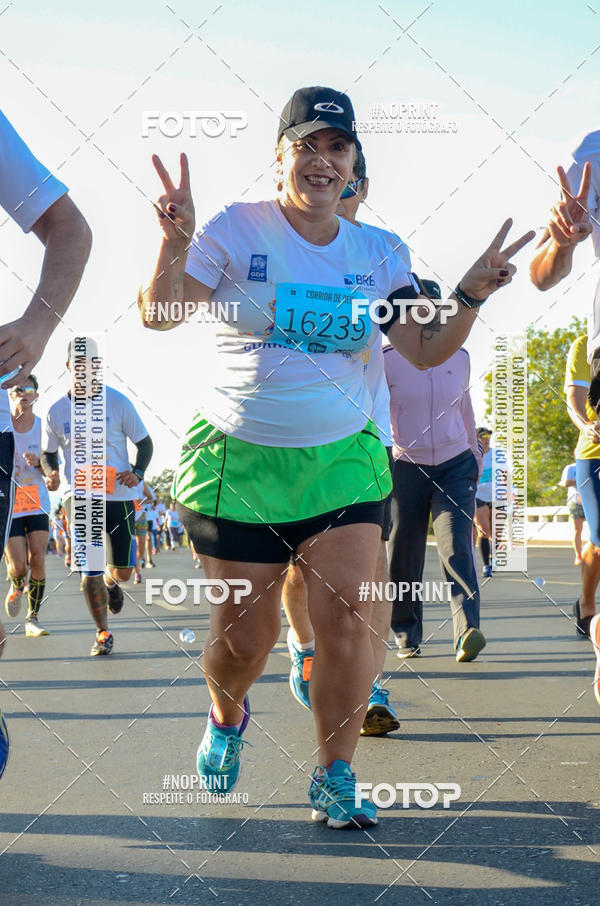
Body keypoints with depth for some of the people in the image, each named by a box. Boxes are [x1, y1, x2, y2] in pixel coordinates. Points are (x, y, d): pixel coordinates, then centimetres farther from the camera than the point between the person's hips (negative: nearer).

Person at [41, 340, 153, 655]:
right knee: (89, 571, -4)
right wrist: (51, 472, -9)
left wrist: (137, 472, -15)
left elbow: (144, 442, 4)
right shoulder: (56, 412, 0)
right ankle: (102, 632, 15)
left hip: (119, 495, 0)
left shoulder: (117, 402, -3)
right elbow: (48, 454, 13)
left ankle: (110, 582, 42)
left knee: (123, 571, 3)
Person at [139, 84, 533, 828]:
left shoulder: (373, 254, 6)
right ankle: (226, 714, 38)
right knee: (247, 628, 3)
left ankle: (334, 777, 6)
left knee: (347, 617, -11)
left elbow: (426, 350, 4)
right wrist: (174, 243, -27)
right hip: (238, 459, -2)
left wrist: (469, 296, -12)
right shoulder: (237, 229, -4)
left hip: (343, 458, 2)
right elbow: (159, 315, -10)